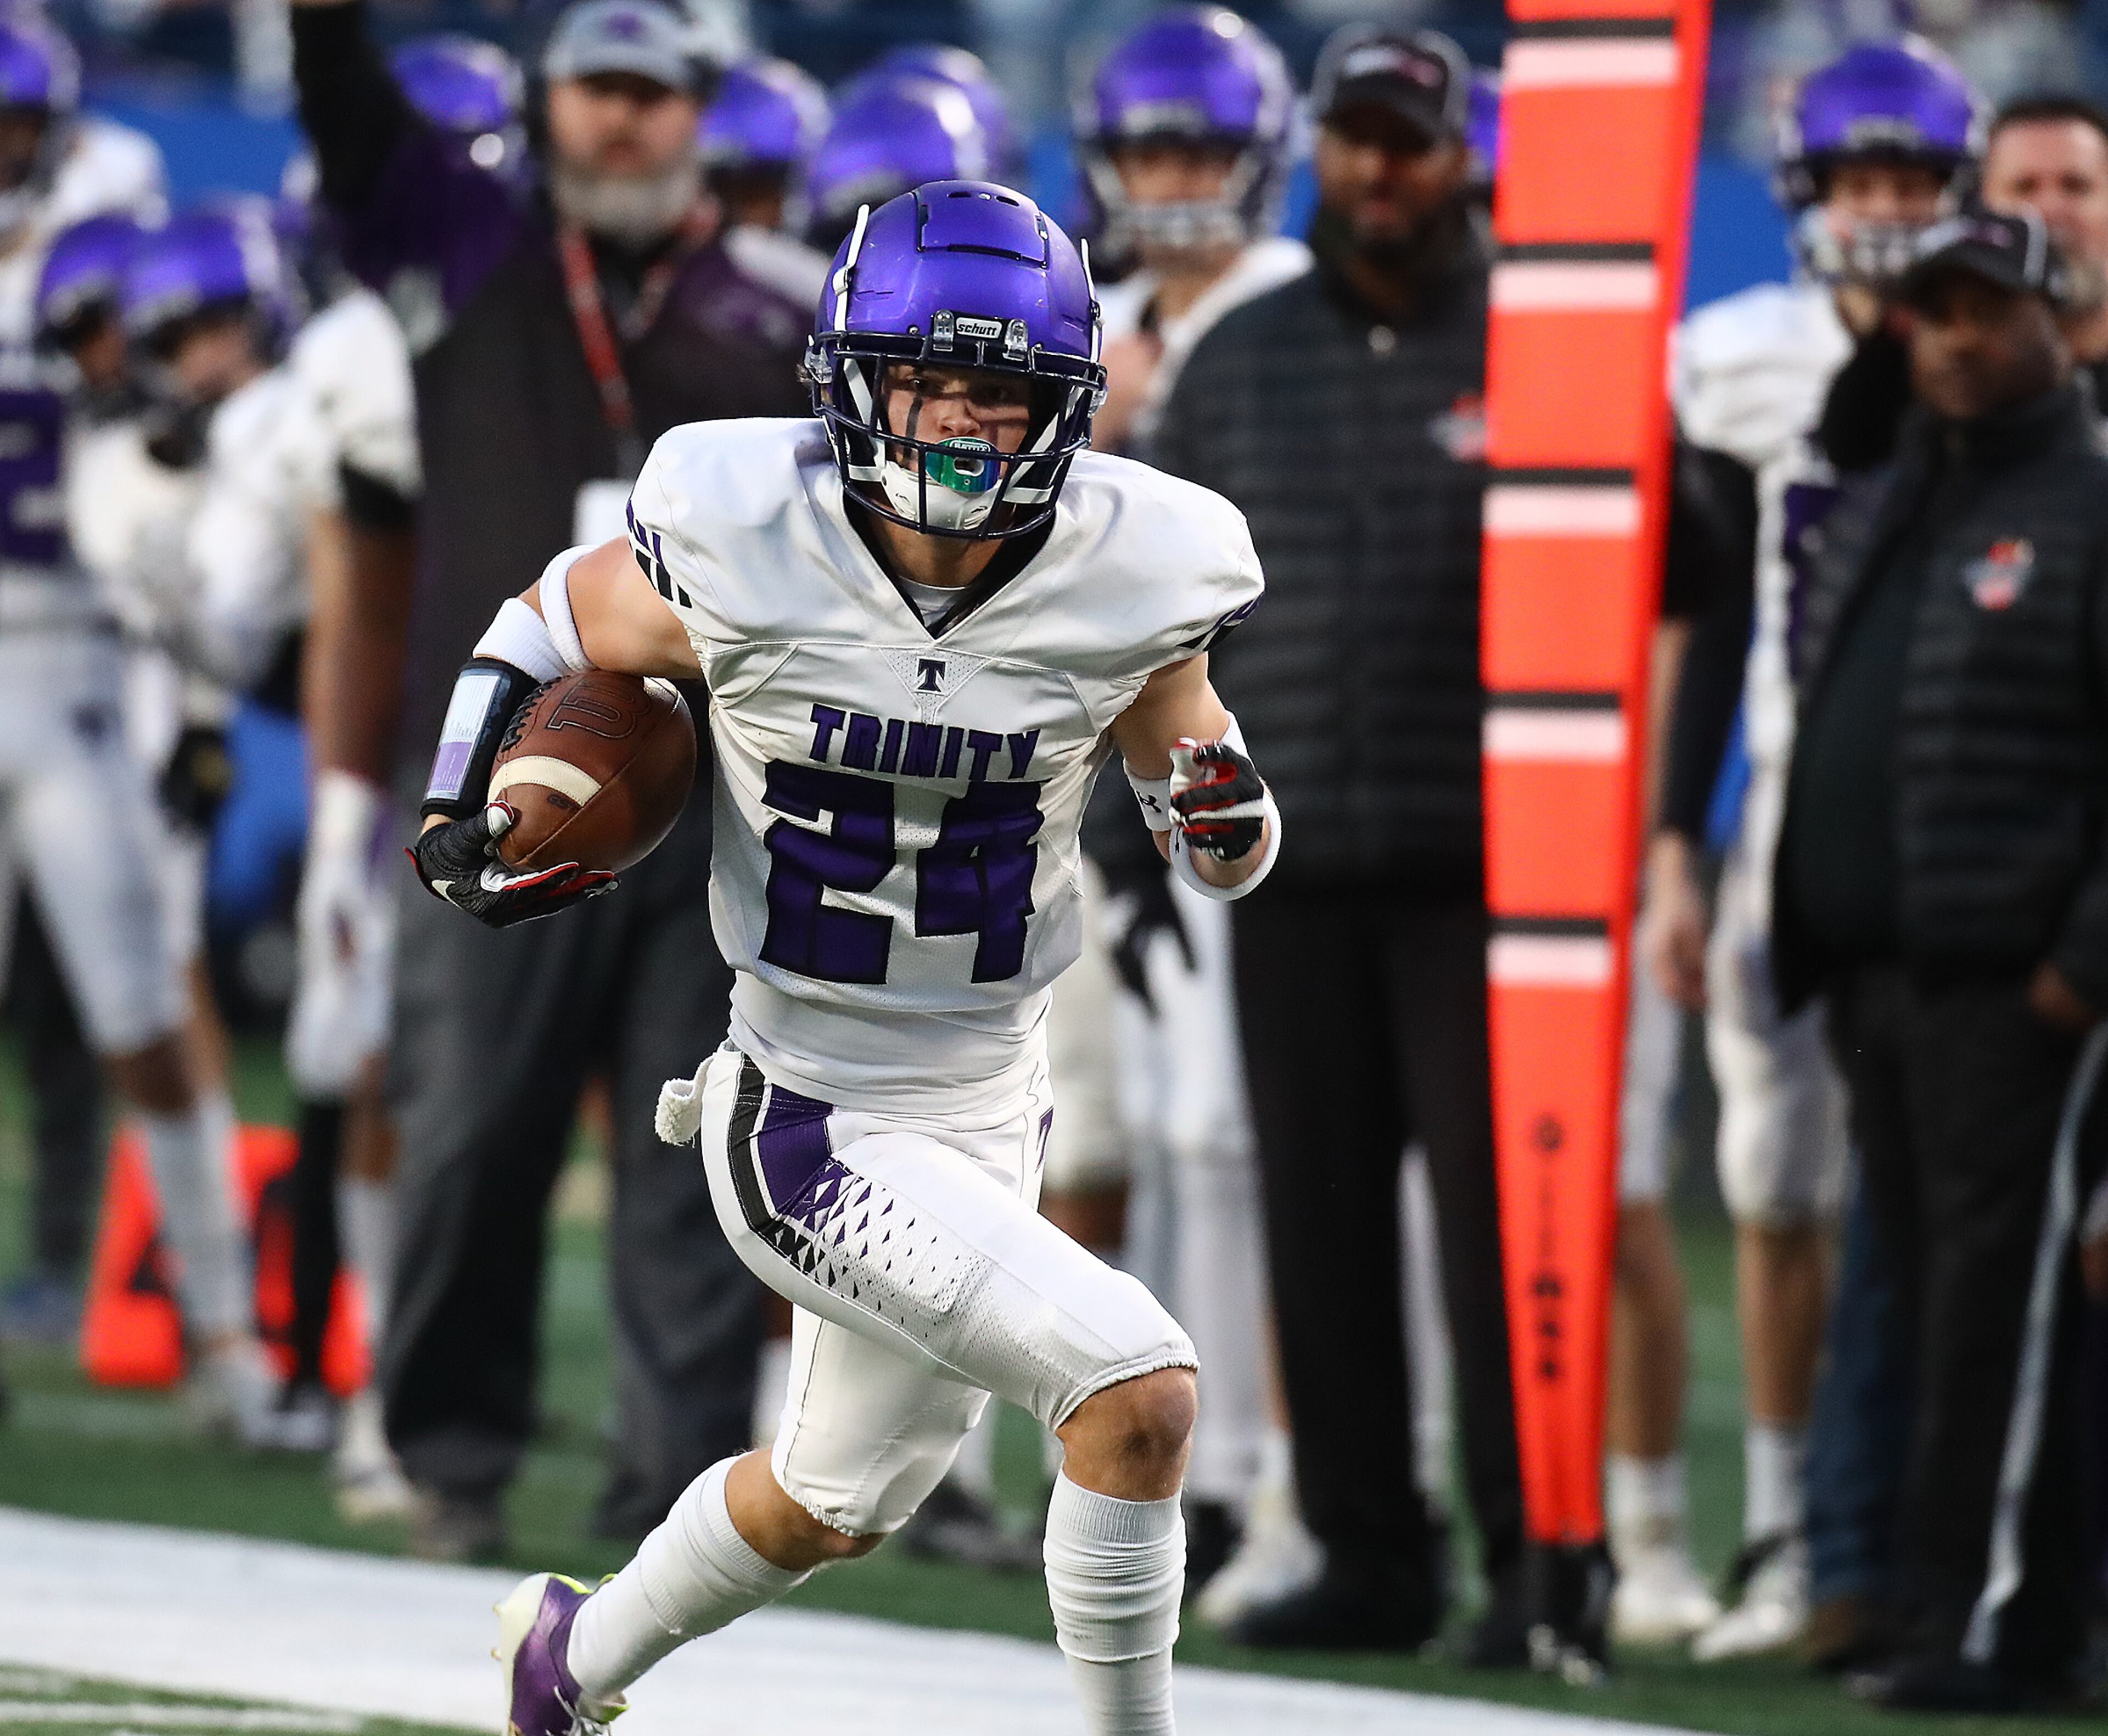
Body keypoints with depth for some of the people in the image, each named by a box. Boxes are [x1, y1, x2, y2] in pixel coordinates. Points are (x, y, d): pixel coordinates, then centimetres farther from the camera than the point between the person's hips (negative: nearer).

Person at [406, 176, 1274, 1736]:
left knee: (835, 1506, 28)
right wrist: (461, 815, -5)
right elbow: (560, 614, 4)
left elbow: (1183, 759, 6)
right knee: (1140, 1392, -23)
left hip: (988, 1115, 5)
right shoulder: (744, 559, -17)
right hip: (805, 1125, -5)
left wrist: (1226, 816, -16)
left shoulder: (1122, 582, -11)